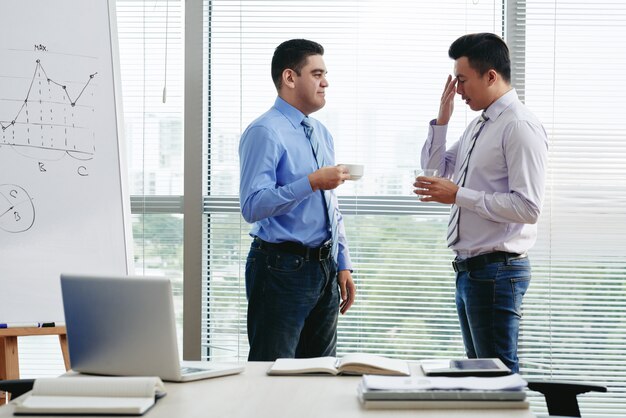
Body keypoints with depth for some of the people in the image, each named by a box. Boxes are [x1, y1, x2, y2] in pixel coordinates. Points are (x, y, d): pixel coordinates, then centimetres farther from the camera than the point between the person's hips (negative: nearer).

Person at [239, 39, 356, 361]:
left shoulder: (322, 133, 15)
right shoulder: (265, 132, -12)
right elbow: (252, 206, -22)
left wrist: (343, 265, 17)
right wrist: (312, 182, -26)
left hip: (324, 270, 8)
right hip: (282, 270, -8)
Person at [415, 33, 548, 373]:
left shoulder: (520, 127, -15)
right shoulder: (478, 126, 15)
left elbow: (527, 207, -22)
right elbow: (435, 171, 24)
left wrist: (458, 195, -20)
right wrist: (442, 119, 10)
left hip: (496, 270, -10)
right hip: (470, 269, 10)